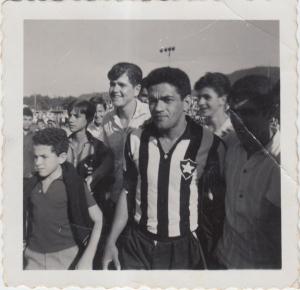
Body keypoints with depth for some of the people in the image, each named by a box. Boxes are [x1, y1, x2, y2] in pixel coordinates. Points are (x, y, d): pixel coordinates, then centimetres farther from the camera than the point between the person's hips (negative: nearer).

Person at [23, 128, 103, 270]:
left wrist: (87, 258, -17)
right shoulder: (32, 184, 2)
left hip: (66, 256, -3)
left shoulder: (73, 184, -10)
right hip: (34, 257, 3)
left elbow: (98, 220, -10)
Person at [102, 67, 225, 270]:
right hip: (136, 245, 2)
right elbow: (128, 192, 4)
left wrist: (217, 252, -2)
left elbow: (219, 201, -5)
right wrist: (111, 242, 4)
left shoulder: (209, 144, -13)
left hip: (185, 248, -1)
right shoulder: (136, 139, -5)